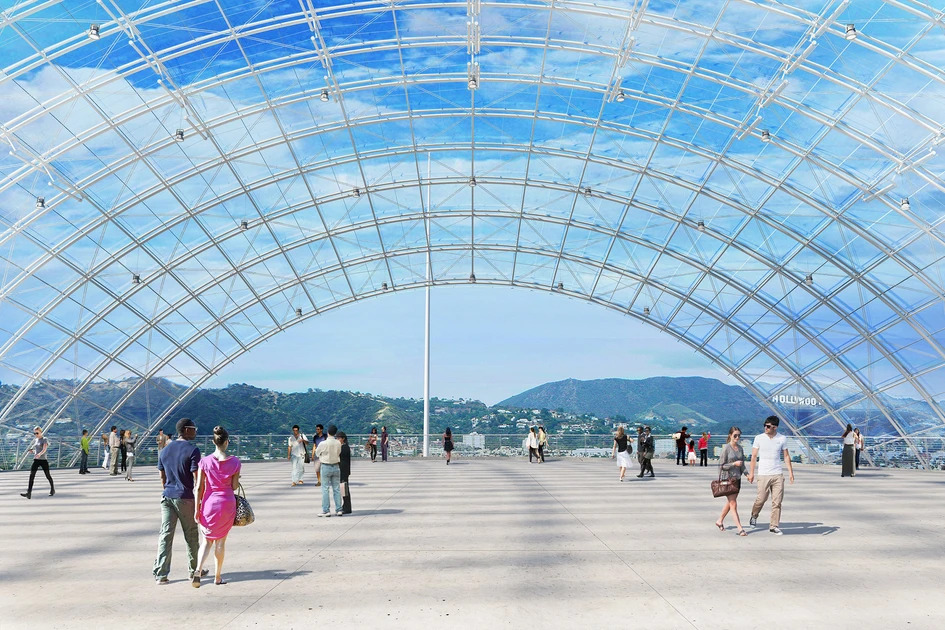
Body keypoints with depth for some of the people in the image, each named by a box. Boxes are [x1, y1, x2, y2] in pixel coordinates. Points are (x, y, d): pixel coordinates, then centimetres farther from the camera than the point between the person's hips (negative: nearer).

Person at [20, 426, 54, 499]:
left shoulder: (44, 440, -7)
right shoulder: (35, 440, 12)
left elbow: (44, 449, -23)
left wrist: (39, 454, -42)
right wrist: (31, 450, 2)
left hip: (43, 460, -5)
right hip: (36, 460, 5)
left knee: (48, 476, 7)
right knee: (31, 476, -11)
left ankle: (52, 489, 30)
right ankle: (29, 493, -19)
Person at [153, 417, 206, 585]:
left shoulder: (164, 450, 9)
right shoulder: (192, 451, -11)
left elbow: (163, 477, 15)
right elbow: (197, 478, -14)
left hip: (167, 497, 5)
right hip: (185, 498, -5)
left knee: (165, 534, 4)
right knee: (191, 535, 9)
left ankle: (160, 573, -2)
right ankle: (194, 570, 22)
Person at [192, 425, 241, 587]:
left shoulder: (205, 461, -6)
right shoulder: (234, 461, -7)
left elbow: (199, 487, -5)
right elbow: (234, 486, -4)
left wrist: (197, 509, 0)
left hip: (209, 503, 1)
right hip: (227, 503, -1)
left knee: (207, 540, 12)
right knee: (221, 540, 13)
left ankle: (198, 570, -11)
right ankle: (218, 576, 19)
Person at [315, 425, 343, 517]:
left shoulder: (323, 444, -15)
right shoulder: (338, 443, -5)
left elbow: (317, 453, -1)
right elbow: (339, 453, 5)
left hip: (326, 467, -4)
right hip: (336, 466, 4)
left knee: (325, 489, 2)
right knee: (337, 489, 9)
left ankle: (326, 510, 1)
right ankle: (338, 510, 11)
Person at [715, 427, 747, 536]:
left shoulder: (740, 448, 8)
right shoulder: (726, 448, -11)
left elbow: (742, 465, 16)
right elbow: (721, 465, -10)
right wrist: (734, 464, -20)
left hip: (737, 478, 7)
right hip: (727, 478, -7)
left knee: (730, 503, 16)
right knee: (733, 504, -6)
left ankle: (720, 521, 33)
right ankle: (740, 528, -6)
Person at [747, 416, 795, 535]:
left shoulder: (782, 439, 3)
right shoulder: (759, 438, -1)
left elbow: (786, 456, 11)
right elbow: (754, 456, 3)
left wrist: (790, 472, 6)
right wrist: (751, 473, 2)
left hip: (778, 475, 2)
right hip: (763, 475, -2)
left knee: (777, 501, 0)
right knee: (761, 499, -1)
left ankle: (774, 526, 9)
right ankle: (754, 516, 27)